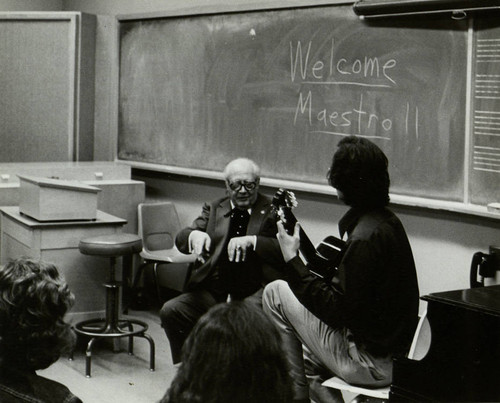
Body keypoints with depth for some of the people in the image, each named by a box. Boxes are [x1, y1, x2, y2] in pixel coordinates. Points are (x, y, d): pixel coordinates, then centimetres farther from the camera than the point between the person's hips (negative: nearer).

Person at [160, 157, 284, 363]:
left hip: (253, 295, -4)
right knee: (170, 310, -18)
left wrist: (252, 241, -21)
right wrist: (195, 235, -16)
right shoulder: (214, 209, 20)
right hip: (213, 291, 4)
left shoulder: (273, 212, 8)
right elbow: (180, 240, 9)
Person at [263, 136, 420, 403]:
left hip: (371, 364, -10)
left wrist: (292, 261, -18)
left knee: (276, 293, -3)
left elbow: (337, 310, -24)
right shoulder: (387, 221, 6)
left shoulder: (365, 237, -26)